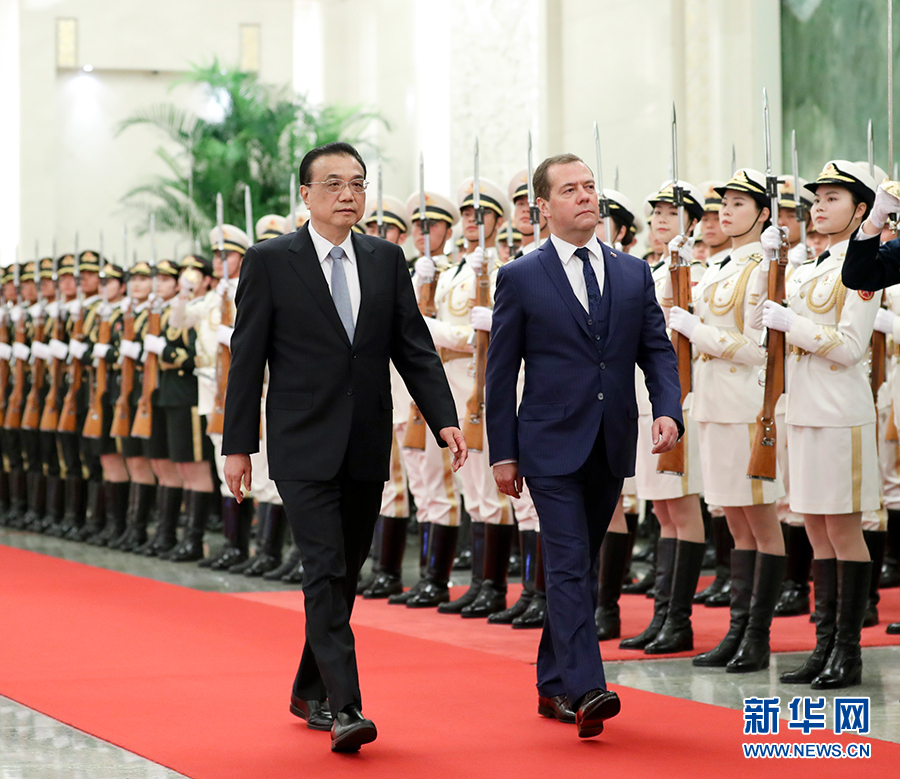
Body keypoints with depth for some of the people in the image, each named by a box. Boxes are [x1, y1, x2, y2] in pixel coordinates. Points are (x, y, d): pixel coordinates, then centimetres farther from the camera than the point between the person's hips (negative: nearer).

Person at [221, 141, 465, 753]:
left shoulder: (387, 260, 9)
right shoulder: (270, 262, -2)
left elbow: (414, 347, 7)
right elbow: (247, 357, -1)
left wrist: (444, 418, -6)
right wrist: (238, 444, -3)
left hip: (367, 447, 5)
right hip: (304, 448, -5)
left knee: (346, 574, 12)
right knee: (326, 571, -13)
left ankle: (311, 693, 27)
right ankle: (344, 708, -16)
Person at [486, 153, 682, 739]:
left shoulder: (634, 273, 10)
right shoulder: (520, 279, -1)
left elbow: (657, 350, 8)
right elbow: (501, 372, 1)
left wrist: (669, 410, -10)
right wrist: (502, 452, -2)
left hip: (611, 448, 4)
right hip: (552, 447, -4)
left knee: (578, 566, 13)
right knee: (570, 568, -12)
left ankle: (553, 685, 23)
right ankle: (586, 691, -18)